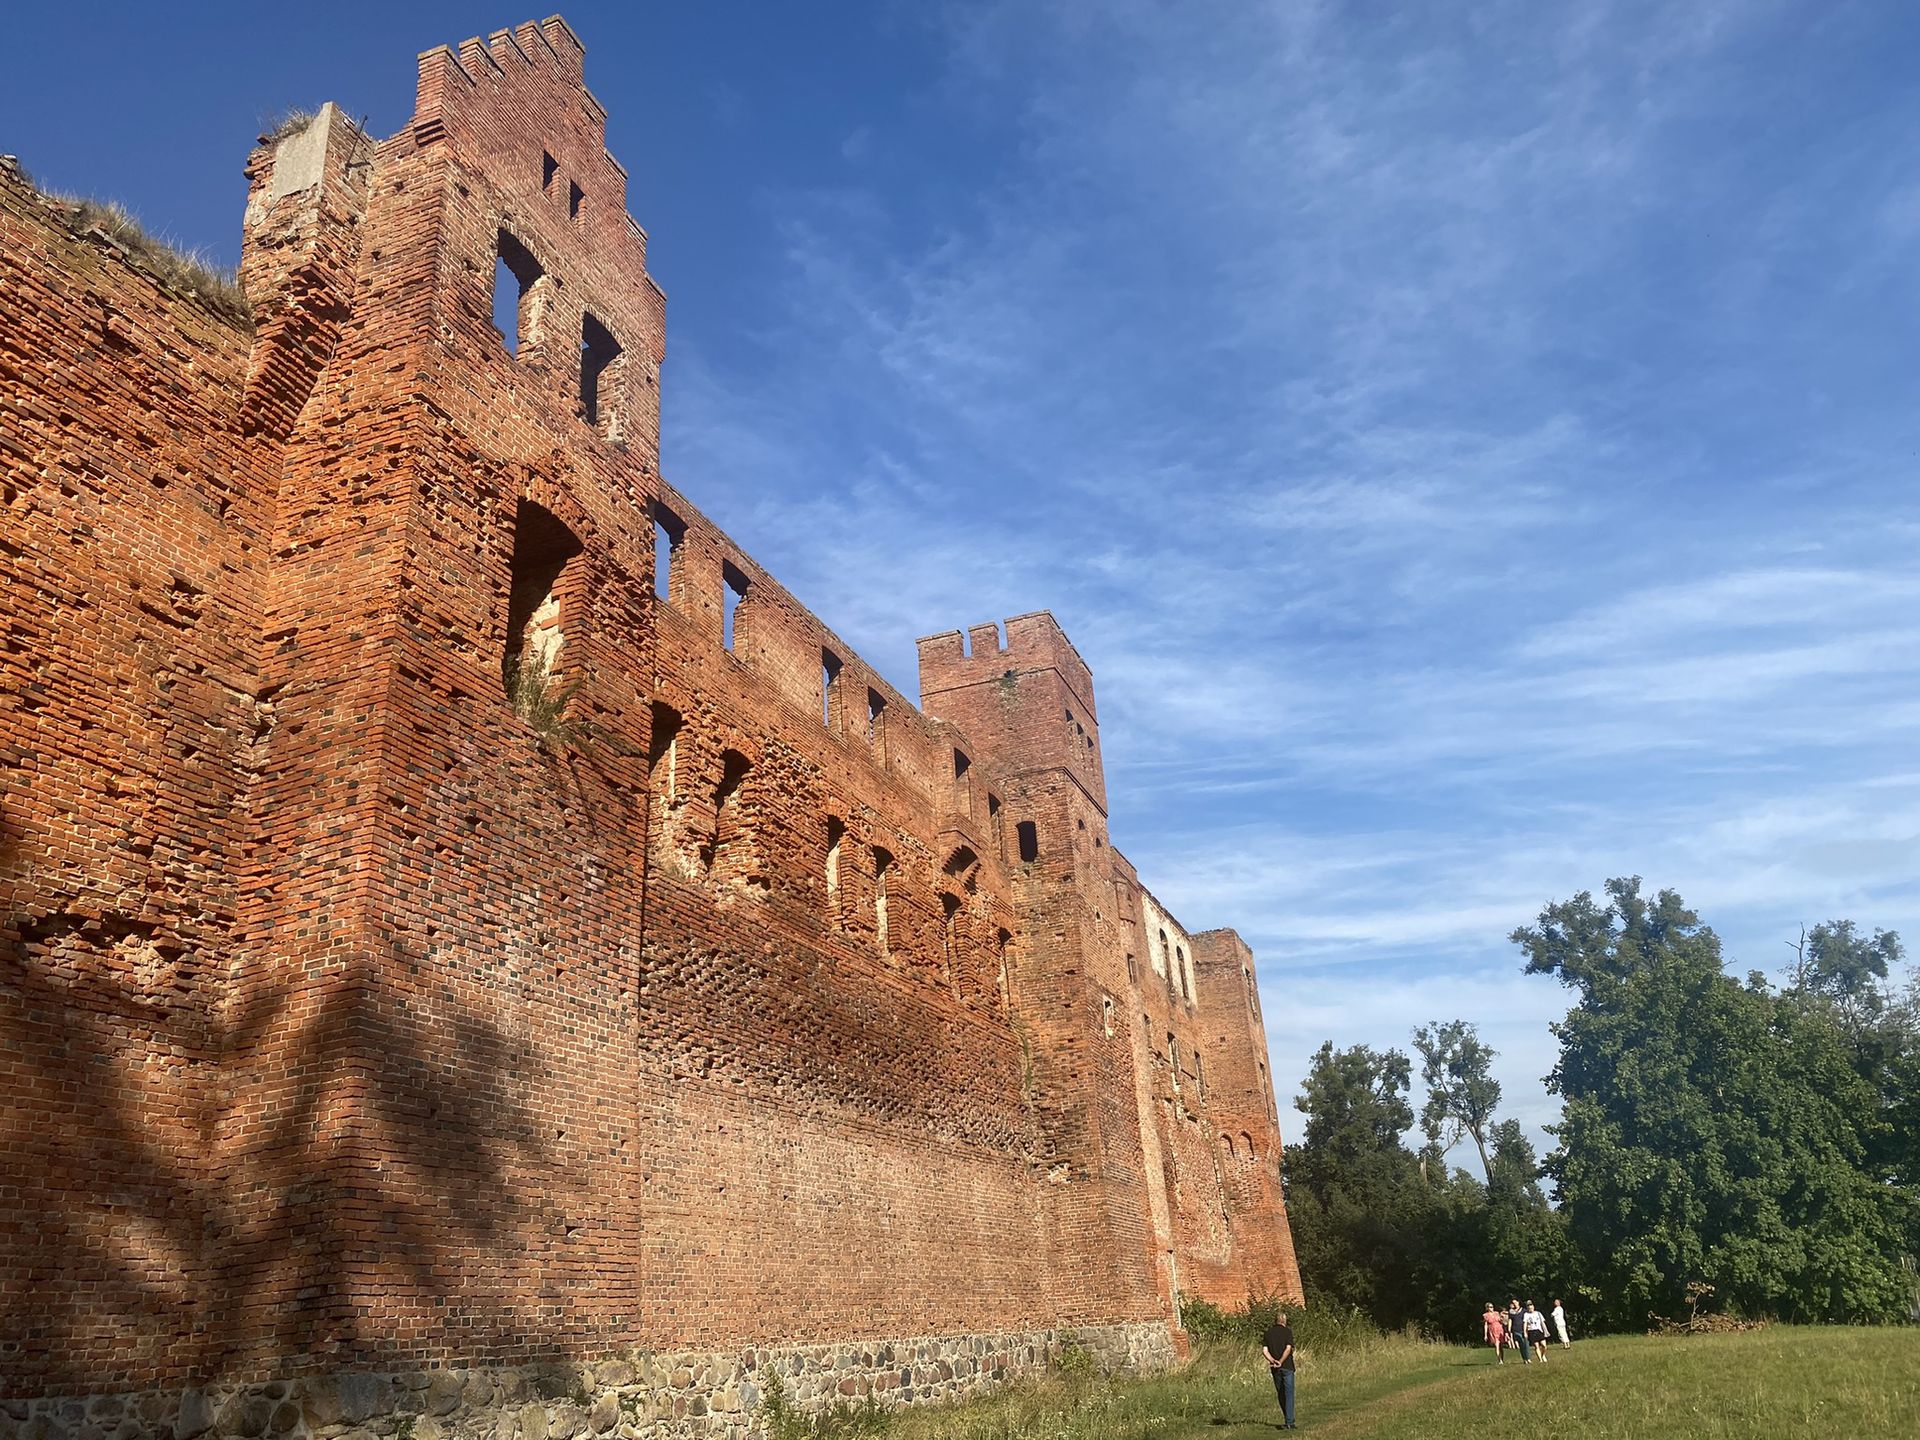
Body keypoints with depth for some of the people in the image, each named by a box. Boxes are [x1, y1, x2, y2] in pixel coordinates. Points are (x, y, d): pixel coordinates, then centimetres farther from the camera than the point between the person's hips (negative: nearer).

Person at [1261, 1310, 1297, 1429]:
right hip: (1287, 1366, -4)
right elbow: (1288, 1349, -16)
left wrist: (1273, 1360, -11)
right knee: (1289, 1394, -1)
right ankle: (1289, 1422, -7)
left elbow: (1264, 1350, -2)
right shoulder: (1287, 1332, -5)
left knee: (1281, 1394, 16)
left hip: (1275, 1368, 4)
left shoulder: (1268, 1333, 7)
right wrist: (1281, 1362, -15)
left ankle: (1287, 1418, 26)